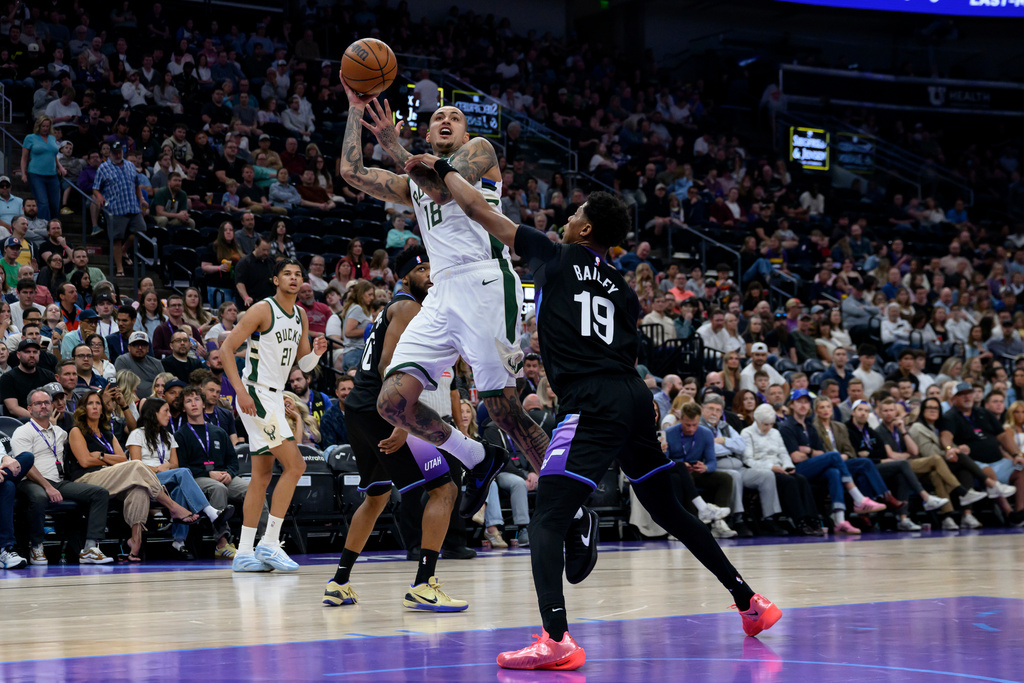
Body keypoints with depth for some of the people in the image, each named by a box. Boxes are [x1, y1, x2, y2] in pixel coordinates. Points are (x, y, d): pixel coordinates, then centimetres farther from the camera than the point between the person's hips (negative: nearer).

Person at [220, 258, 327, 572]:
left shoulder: (301, 316, 12)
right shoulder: (262, 310, -12)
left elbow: (304, 364, 18)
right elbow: (226, 348, -14)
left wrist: (316, 352, -5)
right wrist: (240, 390, -22)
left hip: (273, 397, 9)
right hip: (255, 394, -9)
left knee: (262, 475, 10)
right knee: (295, 464, -14)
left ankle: (244, 552, 14)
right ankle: (270, 543, -10)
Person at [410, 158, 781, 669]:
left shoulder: (555, 257, 7)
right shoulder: (621, 289, 22)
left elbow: (477, 208, 10)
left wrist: (442, 167, 25)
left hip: (593, 406, -7)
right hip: (635, 398, 7)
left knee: (546, 521, -12)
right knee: (671, 513, 22)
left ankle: (556, 640, -30)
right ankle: (750, 603, 28)